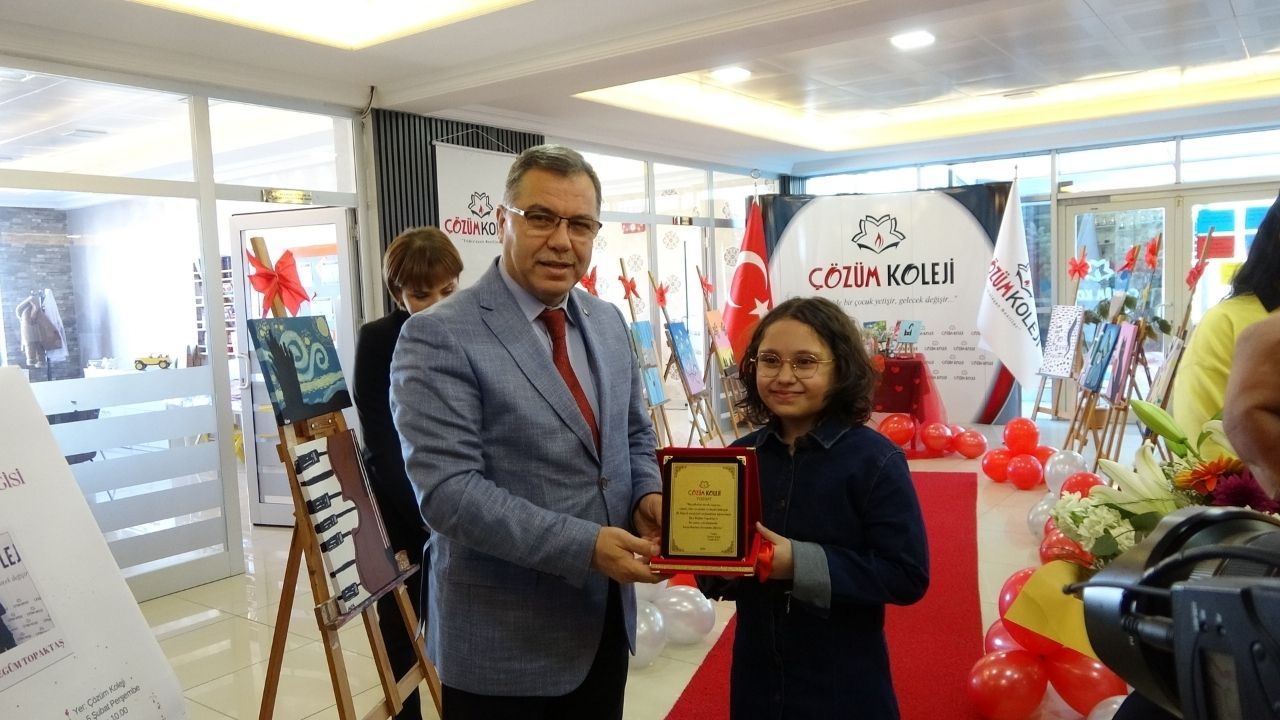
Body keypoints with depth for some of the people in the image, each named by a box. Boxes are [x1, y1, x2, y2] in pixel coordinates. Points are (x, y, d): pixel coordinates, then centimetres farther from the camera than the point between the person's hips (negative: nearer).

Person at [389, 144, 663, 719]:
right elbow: (447, 489, -22)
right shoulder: (439, 338, -16)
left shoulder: (608, 323, 6)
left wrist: (648, 495, -7)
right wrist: (584, 546, -26)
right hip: (504, 641, -6)